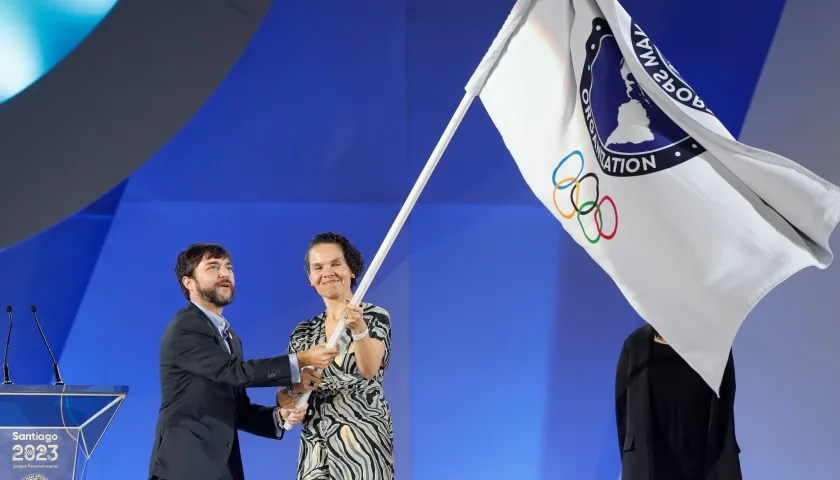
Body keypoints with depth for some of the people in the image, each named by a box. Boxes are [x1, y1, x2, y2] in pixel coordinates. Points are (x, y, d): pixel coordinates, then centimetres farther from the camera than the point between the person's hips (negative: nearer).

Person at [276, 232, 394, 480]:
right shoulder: (304, 332, 9)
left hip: (362, 441, -4)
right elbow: (283, 397, 7)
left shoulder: (375, 317, -3)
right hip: (315, 447, 4)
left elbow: (369, 370, -20)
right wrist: (294, 389, -14)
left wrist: (358, 327, -36)